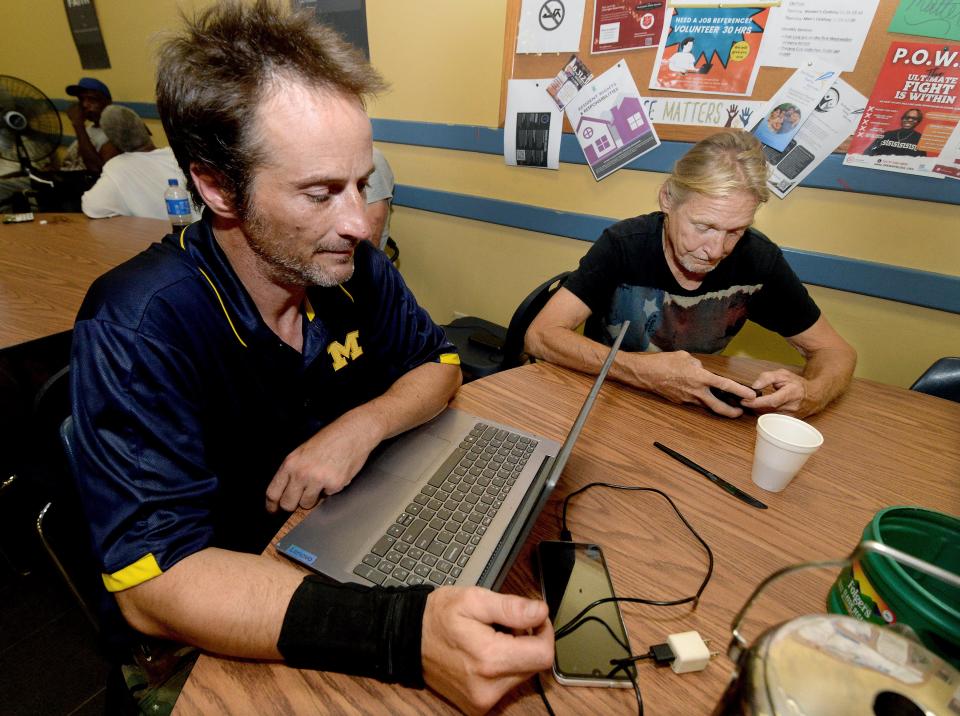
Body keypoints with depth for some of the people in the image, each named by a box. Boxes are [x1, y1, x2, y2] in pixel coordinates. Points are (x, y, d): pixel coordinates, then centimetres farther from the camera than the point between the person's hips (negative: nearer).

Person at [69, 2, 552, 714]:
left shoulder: (350, 264, -10)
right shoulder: (136, 328, -24)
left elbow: (438, 363, 0)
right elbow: (153, 583, -29)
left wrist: (363, 426, -20)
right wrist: (404, 633, -43)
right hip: (229, 633, -4)